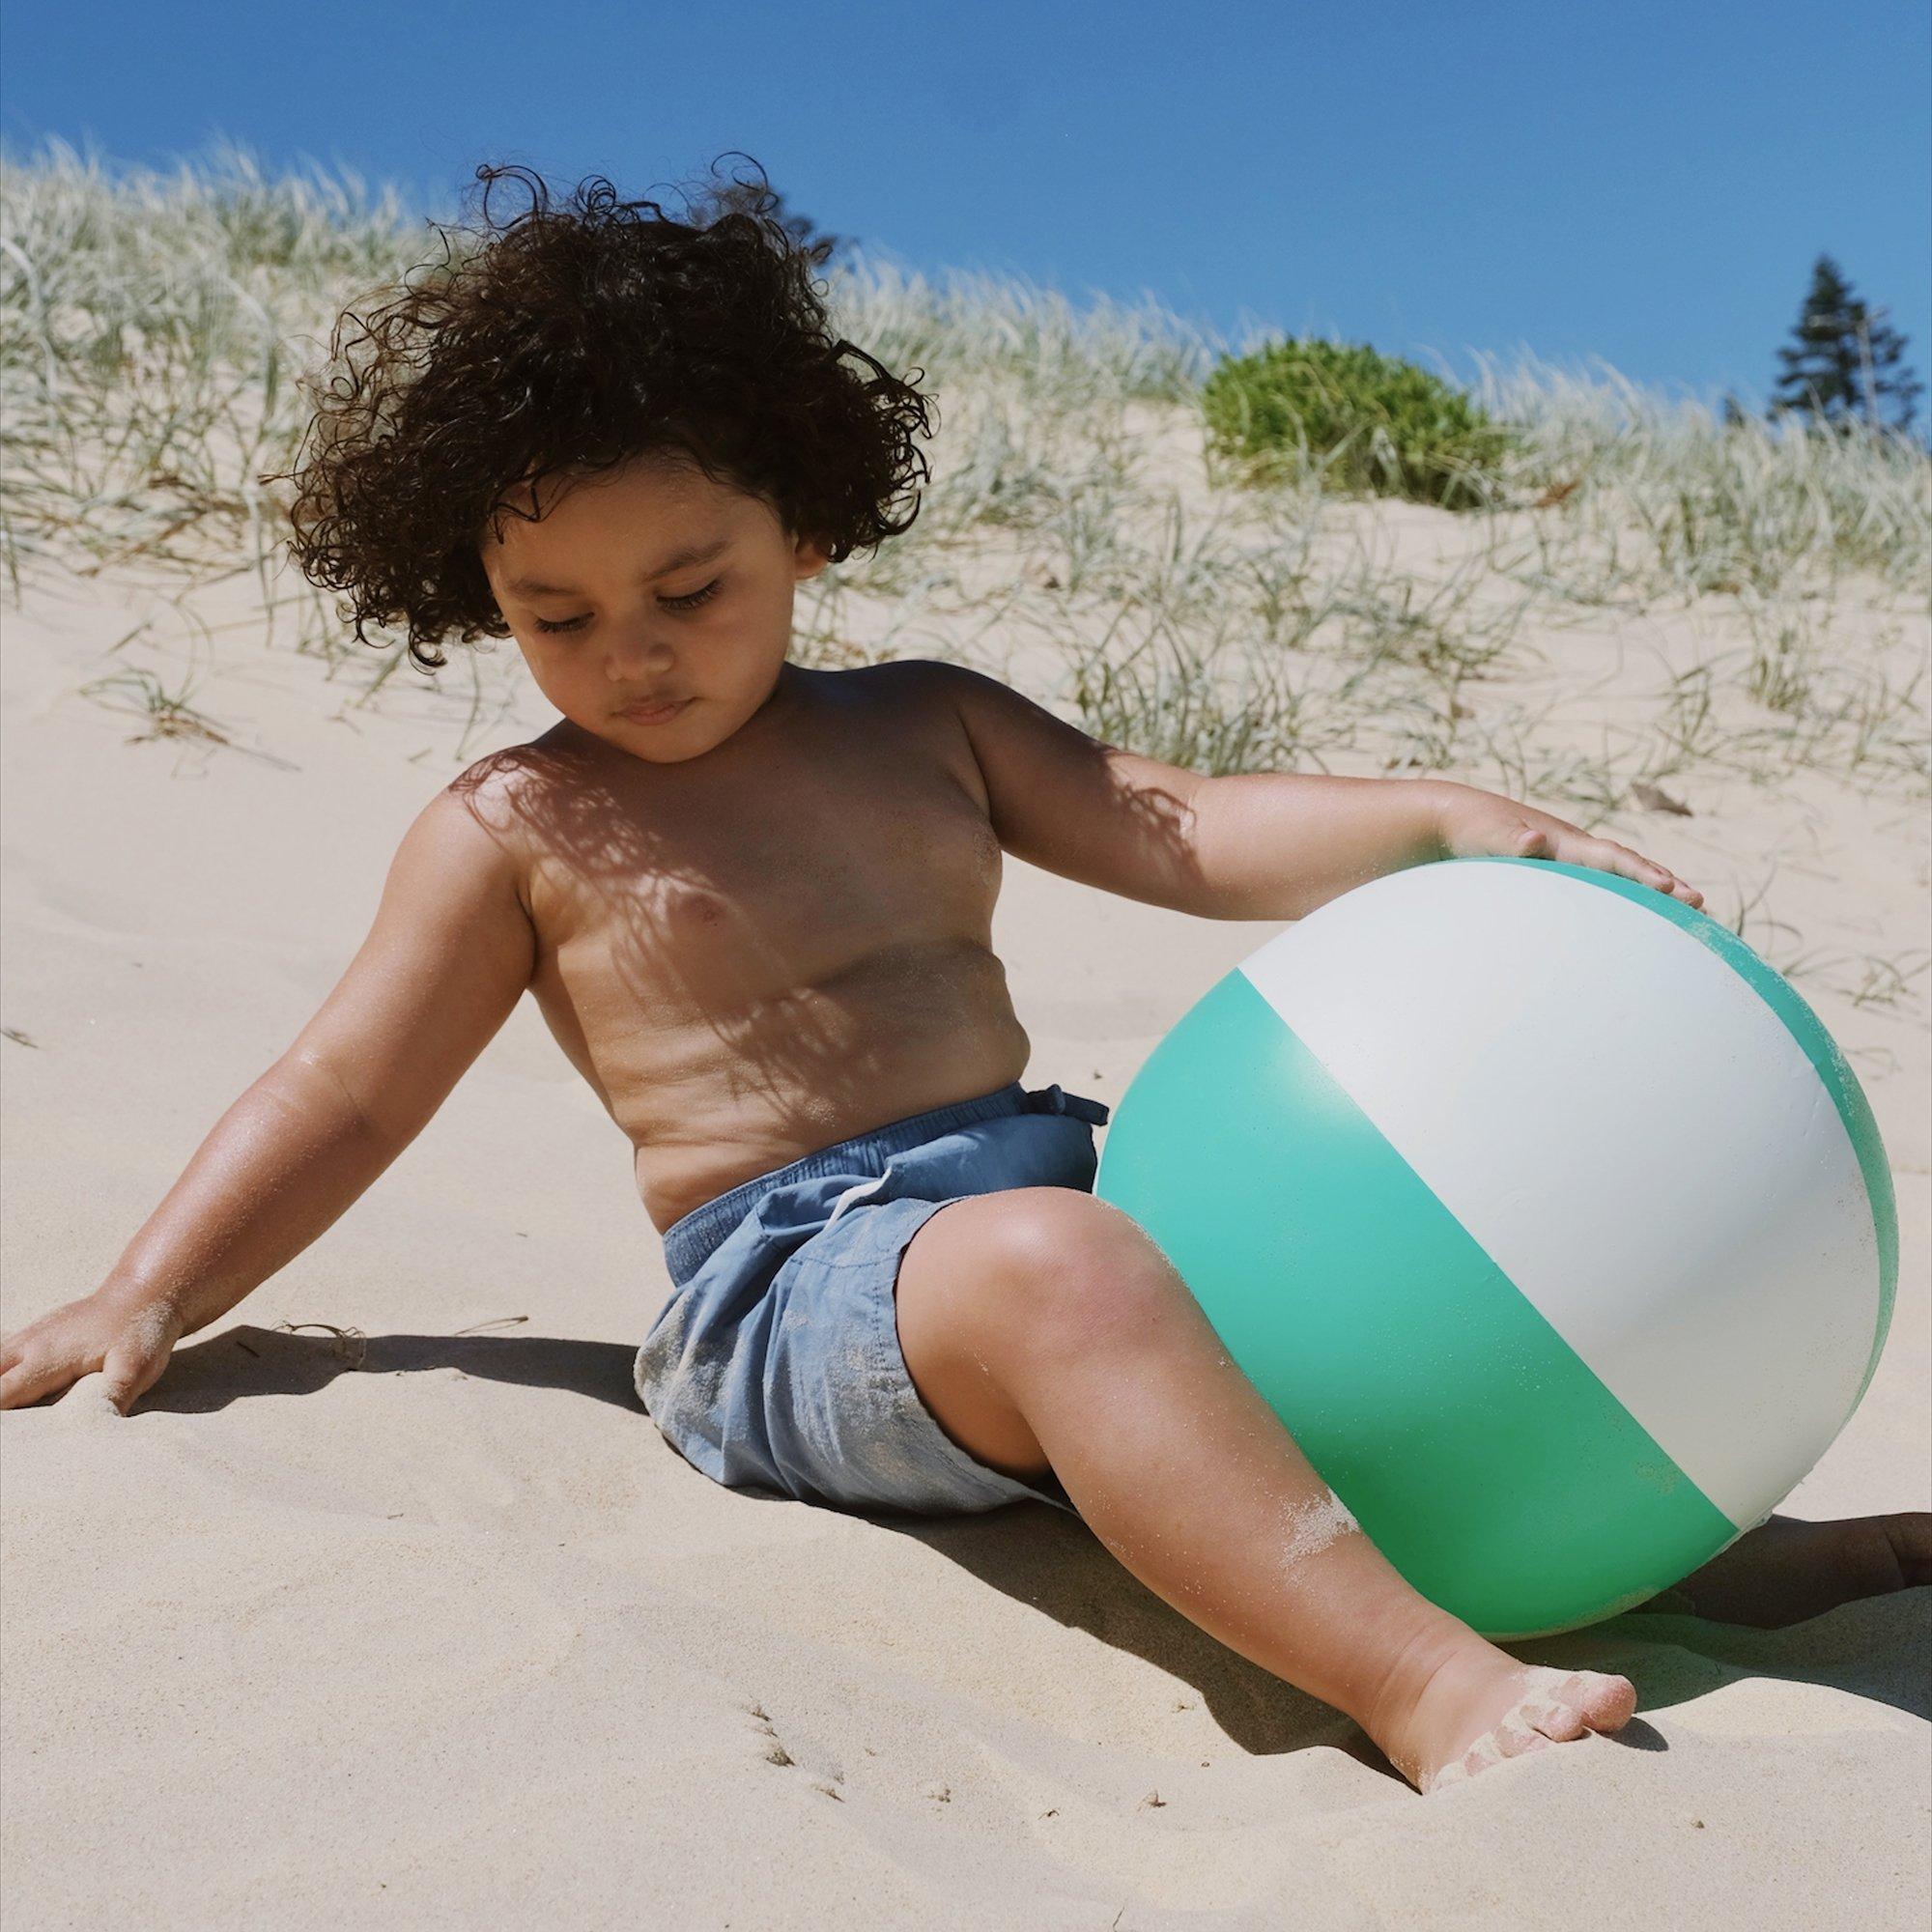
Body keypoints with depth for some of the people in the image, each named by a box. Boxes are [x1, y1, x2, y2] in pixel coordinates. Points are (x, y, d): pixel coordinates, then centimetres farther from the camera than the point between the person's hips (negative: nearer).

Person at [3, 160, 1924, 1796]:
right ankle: (1419, 1680, -46)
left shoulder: (925, 725, 17)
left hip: (1052, 1178, 7)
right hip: (790, 1277, -6)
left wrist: (1448, 818, -2)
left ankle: (1676, 1541, 1)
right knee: (1052, 1268, -38)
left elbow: (1181, 831, 11)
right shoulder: (512, 831, 8)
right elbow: (341, 1097, 9)